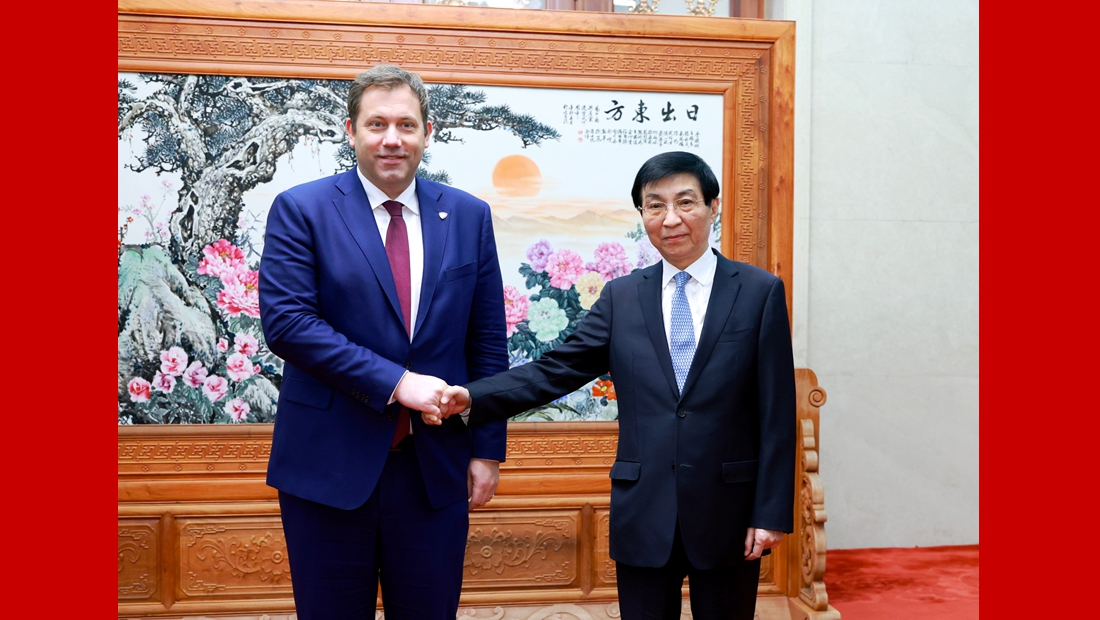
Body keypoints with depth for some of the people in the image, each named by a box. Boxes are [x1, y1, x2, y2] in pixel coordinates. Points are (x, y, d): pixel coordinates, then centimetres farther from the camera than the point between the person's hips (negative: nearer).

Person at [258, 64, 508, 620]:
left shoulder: (469, 216, 6)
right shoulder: (300, 210, -2)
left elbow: (487, 342, 7)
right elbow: (286, 320, -13)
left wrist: (487, 448, 4)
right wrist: (394, 381, -19)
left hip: (437, 469, 2)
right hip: (329, 466, -2)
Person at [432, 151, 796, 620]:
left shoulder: (761, 292, -1)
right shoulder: (621, 297, 6)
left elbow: (776, 414, -3)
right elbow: (557, 370, 0)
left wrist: (771, 512, -7)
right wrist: (471, 397, -14)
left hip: (728, 514, -1)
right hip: (643, 515, 2)